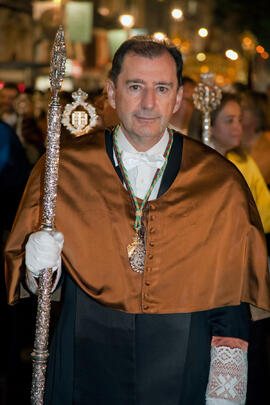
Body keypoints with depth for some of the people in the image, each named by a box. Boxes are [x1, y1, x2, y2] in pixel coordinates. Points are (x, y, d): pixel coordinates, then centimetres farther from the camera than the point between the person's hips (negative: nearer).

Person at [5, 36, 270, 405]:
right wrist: (40, 267, -19)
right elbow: (37, 284, 3)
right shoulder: (63, 170, -3)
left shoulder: (221, 183, -4)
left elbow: (230, 303, -3)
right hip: (86, 373, 0)